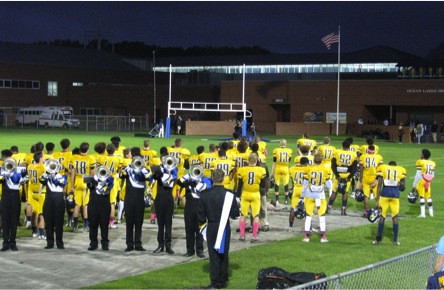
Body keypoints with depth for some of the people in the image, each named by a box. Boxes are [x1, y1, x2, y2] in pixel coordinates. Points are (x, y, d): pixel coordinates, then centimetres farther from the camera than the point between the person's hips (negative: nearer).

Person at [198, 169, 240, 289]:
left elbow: (200, 212, -4)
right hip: (224, 227, 1)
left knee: (213, 254, 5)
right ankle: (223, 279, 22)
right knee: (223, 253, 15)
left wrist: (203, 221, 15)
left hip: (211, 228, 0)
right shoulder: (229, 194, -13)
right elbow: (235, 213, -7)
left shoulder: (205, 194, -11)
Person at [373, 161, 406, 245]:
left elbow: (379, 185, 1)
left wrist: (377, 199, 2)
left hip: (385, 193, 0)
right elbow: (402, 187, 6)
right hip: (395, 194, 1)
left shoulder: (382, 168, 7)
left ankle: (379, 239, 12)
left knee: (382, 217, 10)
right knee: (395, 217, 11)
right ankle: (395, 240, 12)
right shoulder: (401, 170, 9)